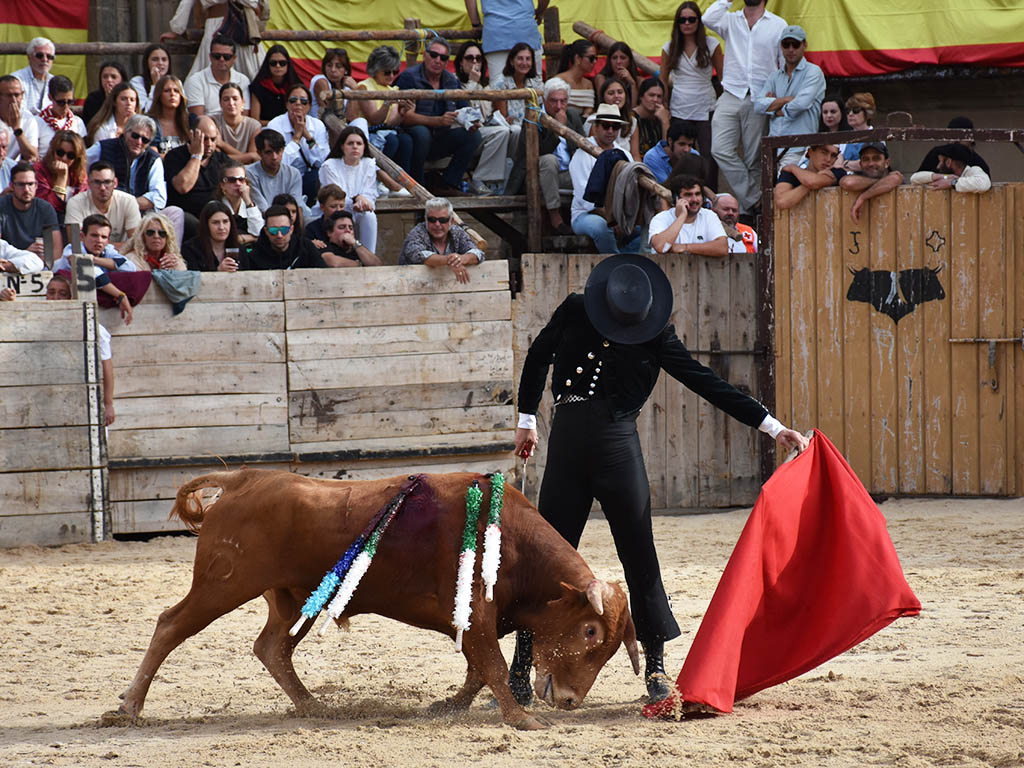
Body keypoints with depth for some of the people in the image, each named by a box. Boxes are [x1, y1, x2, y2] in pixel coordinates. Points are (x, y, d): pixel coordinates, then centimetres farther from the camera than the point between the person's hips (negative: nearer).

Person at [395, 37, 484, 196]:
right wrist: (438, 121, -34)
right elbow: (406, 117, -22)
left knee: (473, 136, -12)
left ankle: (446, 184, -11)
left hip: (439, 139, 6)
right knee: (421, 133, -37)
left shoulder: (452, 81, 9)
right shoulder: (409, 78, -11)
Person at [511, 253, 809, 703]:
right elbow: (537, 358, 21)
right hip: (568, 443, 1)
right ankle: (521, 665, 9)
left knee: (639, 558, -5)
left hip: (618, 446, -1)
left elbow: (705, 383, 1)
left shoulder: (656, 335, 2)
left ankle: (655, 667, 1)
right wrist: (527, 419, 24)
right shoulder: (574, 312, 4)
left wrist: (772, 426, -3)